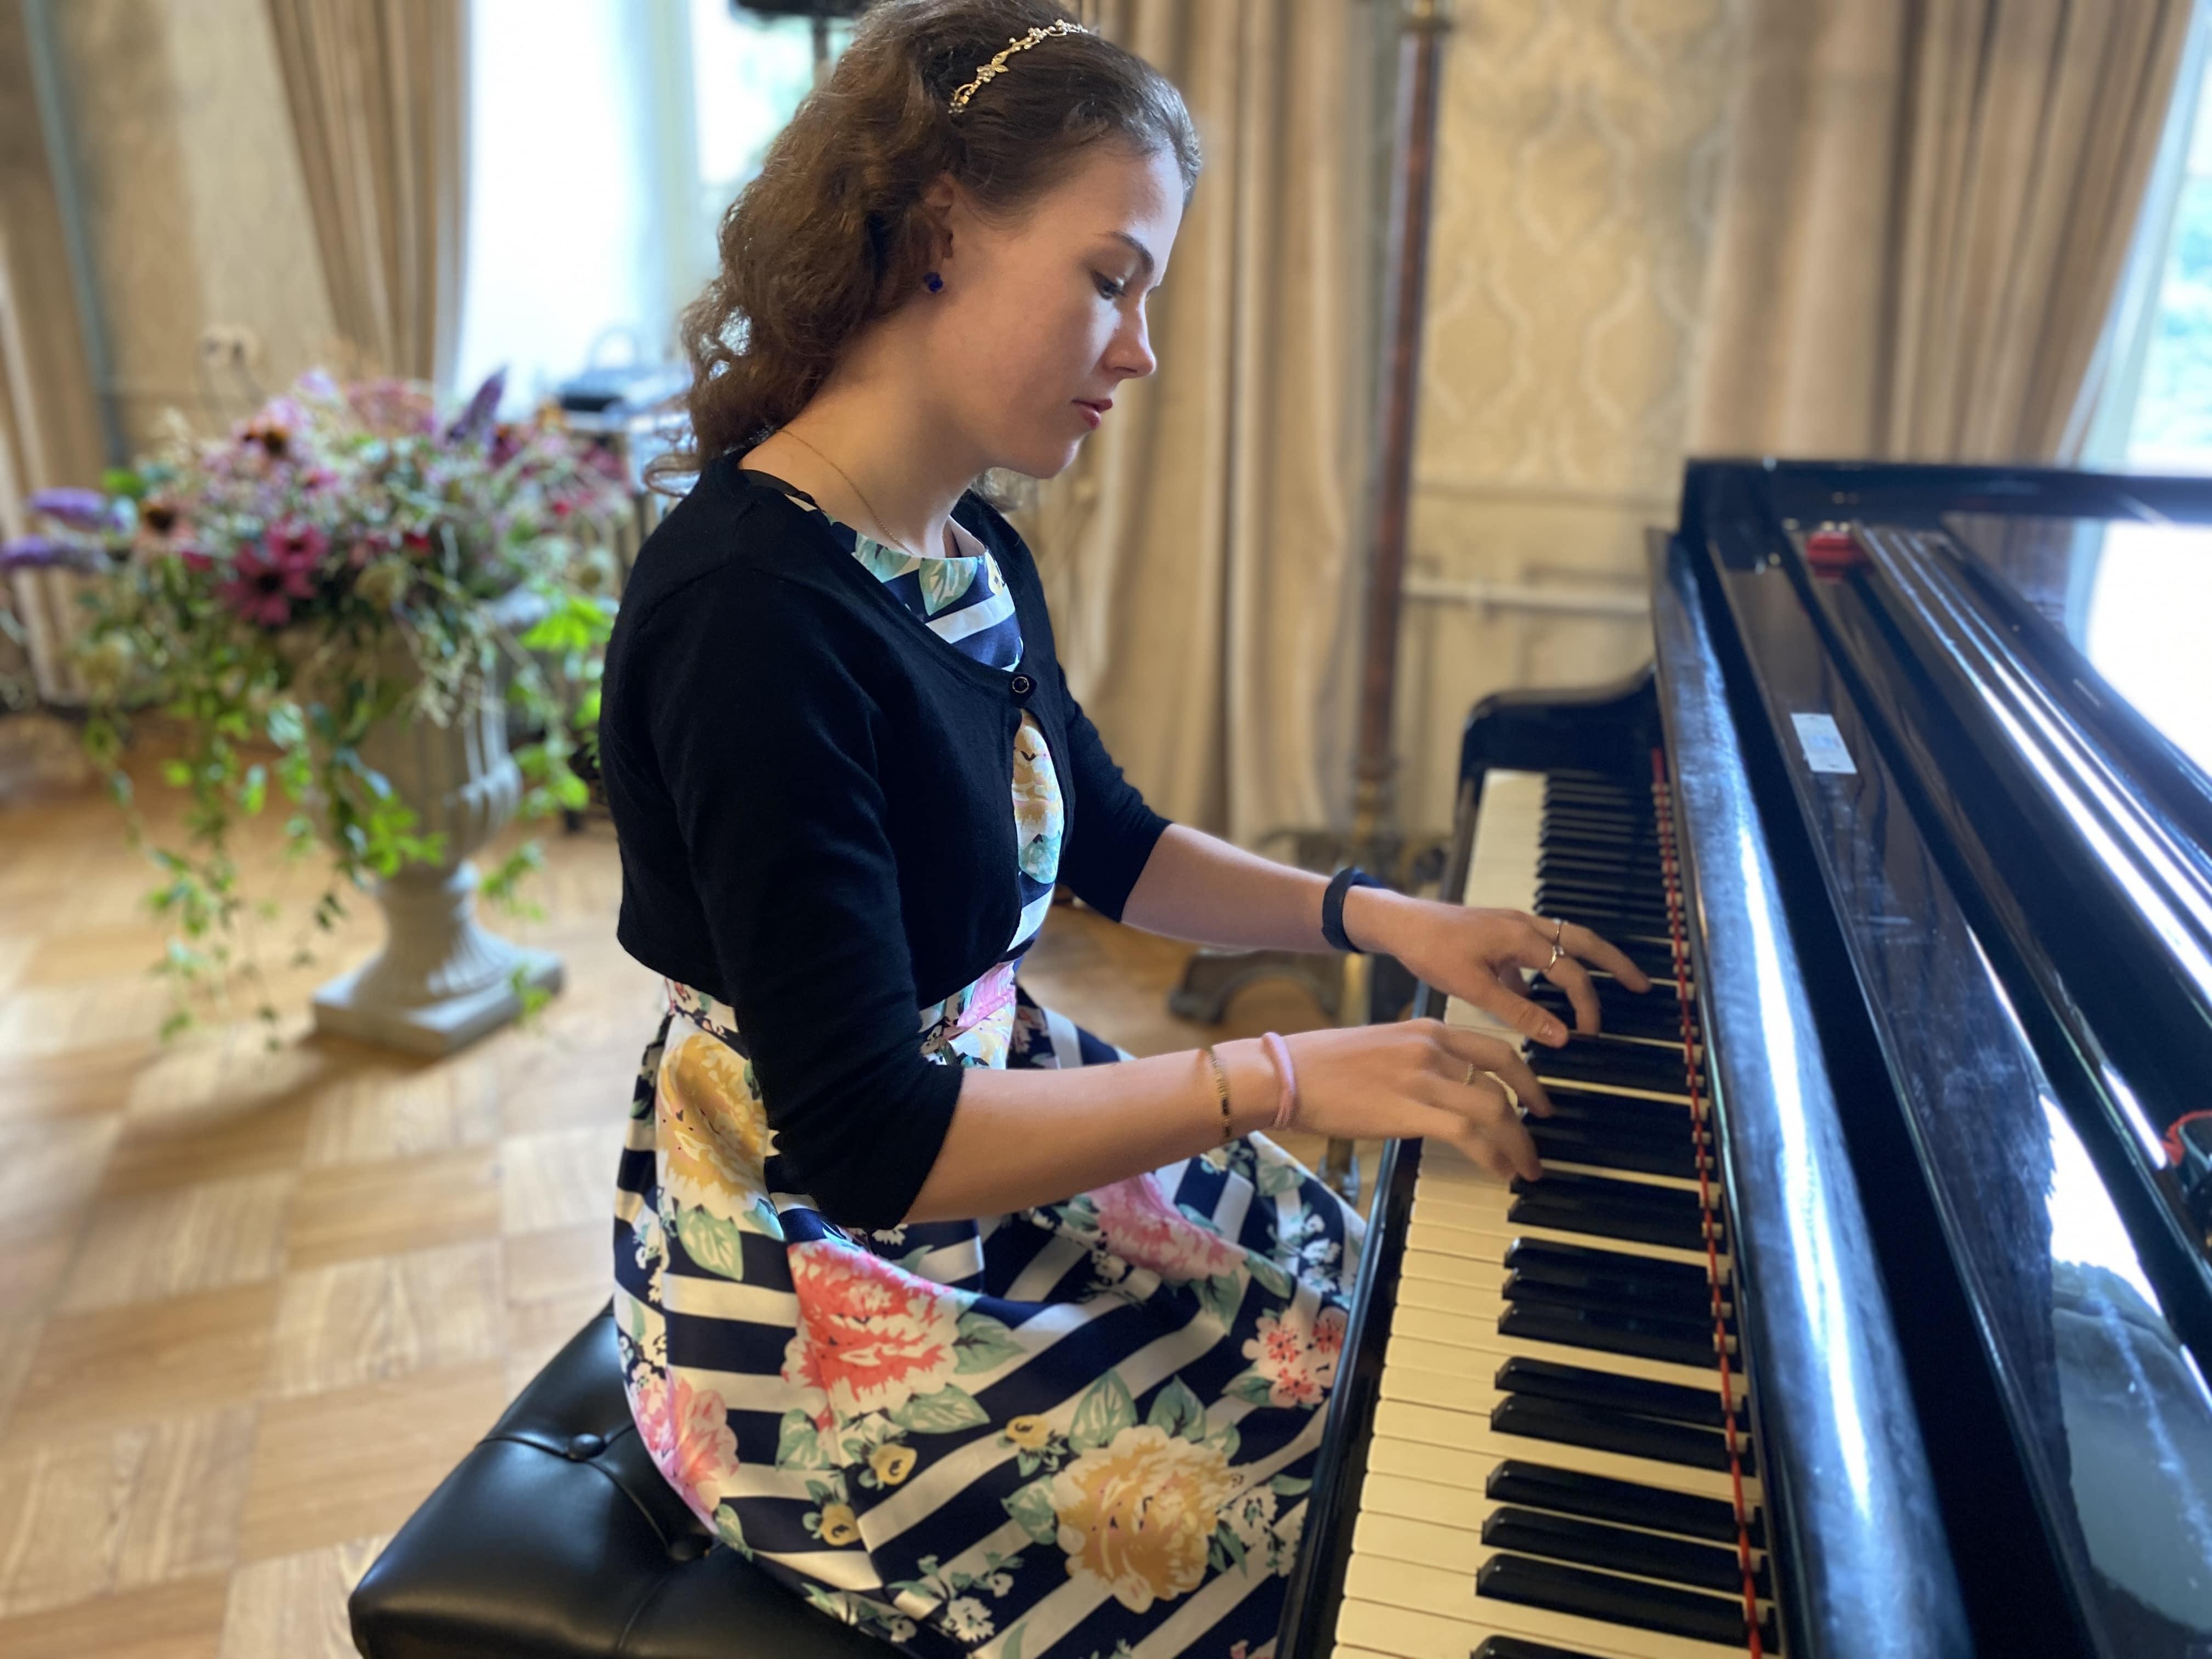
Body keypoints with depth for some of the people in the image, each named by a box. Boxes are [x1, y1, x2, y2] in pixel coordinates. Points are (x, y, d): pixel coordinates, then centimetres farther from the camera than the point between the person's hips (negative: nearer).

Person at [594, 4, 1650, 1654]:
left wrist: (1380, 916, 1)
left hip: (990, 1117, 8)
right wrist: (1279, 1077, -25)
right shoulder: (749, 604, -29)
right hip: (826, 1285, -8)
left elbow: (1110, 841, 13)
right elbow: (869, 1141, -30)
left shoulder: (977, 558, 0)